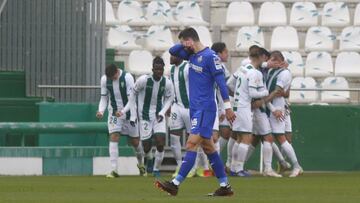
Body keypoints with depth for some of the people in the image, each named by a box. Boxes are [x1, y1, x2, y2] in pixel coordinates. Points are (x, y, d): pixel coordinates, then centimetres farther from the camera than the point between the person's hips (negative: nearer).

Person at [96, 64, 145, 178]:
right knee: (114, 137, -17)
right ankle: (114, 170, -20)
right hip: (114, 113, 2)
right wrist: (101, 111, -14)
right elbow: (104, 98, 4)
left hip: (128, 112, -2)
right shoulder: (104, 79, -5)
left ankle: (141, 164, 37)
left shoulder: (127, 77, -18)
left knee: (135, 141, 9)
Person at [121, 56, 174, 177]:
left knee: (160, 144, -13)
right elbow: (134, 93, -2)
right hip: (145, 116, -1)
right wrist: (125, 110, -4)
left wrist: (162, 112, -6)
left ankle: (156, 169, 8)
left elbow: (169, 99, 7)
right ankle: (149, 159, 39)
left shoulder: (167, 83, -10)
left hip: (158, 116, 1)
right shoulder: (143, 80, -17)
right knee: (146, 146, 1)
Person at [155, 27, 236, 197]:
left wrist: (227, 106, -16)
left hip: (205, 109, -10)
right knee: (208, 147, 10)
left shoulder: (210, 56, -13)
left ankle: (175, 184, -17)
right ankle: (225, 186, 13)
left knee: (192, 144, -12)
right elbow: (172, 51, 21)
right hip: (195, 107, 10)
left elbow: (221, 81, -15)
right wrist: (184, 45, 3)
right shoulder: (192, 54, 12)